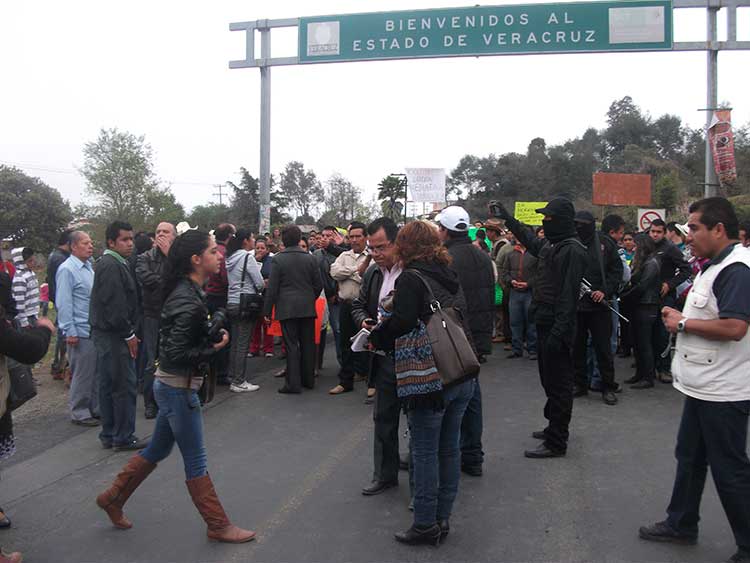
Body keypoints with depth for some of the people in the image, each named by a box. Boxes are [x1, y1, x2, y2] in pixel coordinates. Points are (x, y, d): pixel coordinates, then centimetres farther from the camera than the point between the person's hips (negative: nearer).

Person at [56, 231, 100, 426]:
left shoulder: (89, 267, 13)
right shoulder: (67, 269, -11)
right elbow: (64, 304, -15)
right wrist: (70, 332, -17)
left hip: (96, 330, 8)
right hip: (81, 332, -8)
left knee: (96, 373, 14)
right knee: (82, 374, 1)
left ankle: (95, 408, 25)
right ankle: (79, 413, 13)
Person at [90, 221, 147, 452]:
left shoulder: (111, 263, 16)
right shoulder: (112, 266, -16)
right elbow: (114, 305, -22)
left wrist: (128, 332, 15)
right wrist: (129, 334, -15)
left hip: (106, 335, 11)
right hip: (114, 336, -11)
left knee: (108, 386, 15)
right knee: (124, 386, -3)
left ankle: (109, 435, 24)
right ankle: (124, 438, 5)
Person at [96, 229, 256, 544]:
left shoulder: (188, 292, 5)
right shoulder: (188, 302, -25)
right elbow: (175, 355, -26)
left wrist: (214, 333, 2)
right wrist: (215, 348, -20)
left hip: (172, 385, 10)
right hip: (178, 388, -9)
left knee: (157, 450, 23)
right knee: (195, 461, 4)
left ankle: (113, 498, 37)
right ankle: (218, 525, 17)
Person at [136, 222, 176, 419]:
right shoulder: (145, 258, 3)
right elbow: (145, 278, -16)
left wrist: (169, 254, -11)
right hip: (152, 315, -1)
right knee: (151, 362, 3)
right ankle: (150, 402, 15)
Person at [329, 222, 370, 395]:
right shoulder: (344, 256, 14)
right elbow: (334, 272, -4)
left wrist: (348, 273, -9)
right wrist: (356, 269, -8)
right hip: (345, 305, 5)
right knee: (346, 344, 10)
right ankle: (346, 381, 19)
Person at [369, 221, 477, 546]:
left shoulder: (411, 278, -10)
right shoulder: (451, 276, 12)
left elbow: (402, 322, -20)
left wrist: (376, 339, -2)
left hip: (430, 380, -7)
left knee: (424, 452, 4)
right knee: (449, 448, 14)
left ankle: (425, 525, 12)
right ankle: (443, 518, 26)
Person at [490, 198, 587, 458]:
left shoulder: (572, 250, -16)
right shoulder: (550, 244, 13)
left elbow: (569, 295, -21)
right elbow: (528, 238, 36)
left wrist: (559, 331, -24)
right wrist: (505, 216, 41)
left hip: (557, 326, -10)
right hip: (544, 322, 10)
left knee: (558, 383, -3)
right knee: (548, 378, 19)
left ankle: (556, 442, 5)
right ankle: (554, 427, 34)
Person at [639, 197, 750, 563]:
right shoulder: (713, 266, 13)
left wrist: (684, 323, -17)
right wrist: (679, 317, 6)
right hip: (702, 386, 11)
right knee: (689, 458, 20)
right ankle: (681, 525, 34)